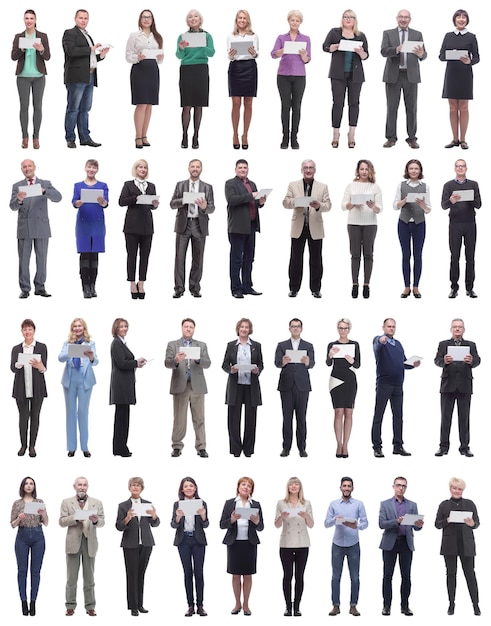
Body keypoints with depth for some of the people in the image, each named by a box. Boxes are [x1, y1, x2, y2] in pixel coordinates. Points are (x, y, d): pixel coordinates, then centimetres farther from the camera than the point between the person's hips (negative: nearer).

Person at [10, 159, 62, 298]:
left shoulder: (45, 184, 8)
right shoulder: (17, 186, 8)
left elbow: (58, 197, -8)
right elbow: (13, 207, -2)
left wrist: (44, 191, -26)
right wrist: (19, 200, -25)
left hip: (42, 228, 0)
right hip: (24, 228, 0)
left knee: (41, 259, 4)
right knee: (24, 260, -1)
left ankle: (40, 287, 11)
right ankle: (25, 289, 2)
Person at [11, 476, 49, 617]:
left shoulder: (40, 502, 7)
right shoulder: (17, 503, 5)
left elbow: (46, 523, 6)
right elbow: (12, 525, 4)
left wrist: (43, 513, -14)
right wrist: (19, 518, -16)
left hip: (38, 537, 1)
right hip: (22, 537, -1)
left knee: (36, 570, 1)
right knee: (22, 570, 0)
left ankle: (33, 602, 5)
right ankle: (24, 602, 5)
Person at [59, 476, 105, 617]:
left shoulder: (97, 503, 9)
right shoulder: (67, 502, 7)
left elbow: (102, 522, 2)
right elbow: (62, 522, -1)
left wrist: (96, 520, -21)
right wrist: (75, 518, -17)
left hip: (90, 542, 1)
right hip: (73, 542, -1)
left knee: (89, 577, 4)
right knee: (71, 577, 1)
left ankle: (90, 606, 8)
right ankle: (70, 606, 6)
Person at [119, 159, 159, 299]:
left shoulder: (151, 186, 15)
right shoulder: (129, 184, 5)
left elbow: (153, 205, 13)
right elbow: (121, 201, -5)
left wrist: (155, 205, -9)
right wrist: (135, 198, -19)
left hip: (147, 225, 3)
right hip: (132, 224, -3)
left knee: (145, 255, 2)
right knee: (132, 254, -1)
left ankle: (141, 283, 8)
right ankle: (132, 284, 4)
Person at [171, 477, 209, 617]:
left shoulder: (201, 503, 3)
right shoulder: (177, 504, 4)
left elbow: (205, 525, -2)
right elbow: (173, 525, -2)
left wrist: (203, 516, -23)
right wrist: (178, 517, -22)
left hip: (198, 541, -1)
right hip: (183, 541, 1)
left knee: (198, 572, -2)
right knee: (188, 572, 3)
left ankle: (200, 606, 2)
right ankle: (190, 606, 6)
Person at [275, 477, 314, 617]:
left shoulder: (306, 504, 5)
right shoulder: (281, 503, 4)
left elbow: (311, 525, 3)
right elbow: (277, 525, 4)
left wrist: (306, 516, -17)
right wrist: (281, 517, -17)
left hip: (302, 544, 0)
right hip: (286, 544, 0)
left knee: (299, 576, 2)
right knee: (287, 576, 1)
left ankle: (297, 607, 7)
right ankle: (288, 607, 7)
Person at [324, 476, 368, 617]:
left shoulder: (359, 504, 1)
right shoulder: (333, 504, 4)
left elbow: (365, 522, -4)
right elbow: (326, 523, 2)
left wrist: (356, 526, -25)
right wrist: (335, 519, -19)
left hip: (353, 545, -1)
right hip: (337, 545, 1)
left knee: (355, 577, 1)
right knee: (336, 577, 2)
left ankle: (353, 606, 9)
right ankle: (336, 606, 7)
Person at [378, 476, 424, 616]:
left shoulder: (412, 505, 11)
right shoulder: (385, 504, 4)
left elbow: (416, 527, 7)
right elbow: (381, 524, -6)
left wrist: (419, 525, -17)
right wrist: (397, 521, -21)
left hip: (406, 543, 2)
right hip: (390, 543, -2)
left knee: (406, 576, 1)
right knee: (388, 575, -1)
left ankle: (405, 606, 7)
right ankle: (387, 605, 3)